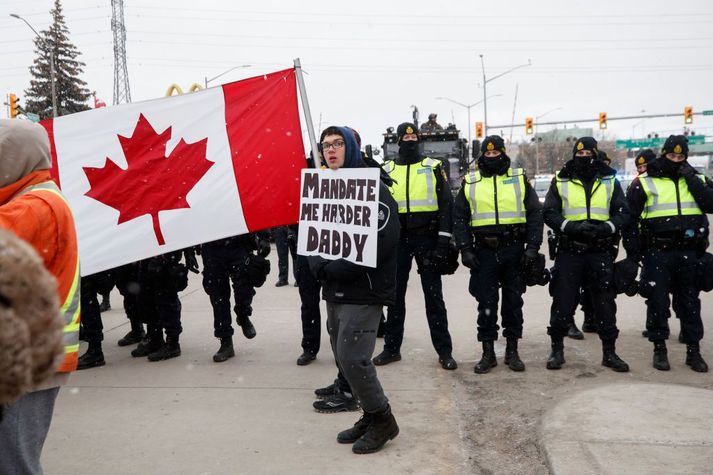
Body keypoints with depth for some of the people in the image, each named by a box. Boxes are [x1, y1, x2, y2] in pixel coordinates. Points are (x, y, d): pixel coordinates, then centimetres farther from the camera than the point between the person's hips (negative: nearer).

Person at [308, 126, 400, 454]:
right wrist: (321, 267, -7)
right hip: (334, 291, 8)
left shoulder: (372, 188, -9)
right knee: (344, 359, 11)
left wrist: (334, 270, -18)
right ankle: (372, 416, 28)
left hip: (363, 291, -8)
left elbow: (382, 241, -20)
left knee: (353, 358, -9)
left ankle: (382, 420, 12)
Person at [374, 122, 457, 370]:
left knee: (434, 296, 2)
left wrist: (444, 239, -10)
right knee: (395, 295, 8)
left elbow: (446, 204, -1)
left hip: (427, 238, -2)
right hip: (397, 239, 2)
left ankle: (444, 351, 9)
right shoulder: (386, 171, 8)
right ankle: (392, 348, 20)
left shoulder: (433, 167, 3)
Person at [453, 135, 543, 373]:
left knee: (513, 301, 8)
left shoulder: (520, 179, 5)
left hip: (514, 250, 0)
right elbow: (459, 218, 6)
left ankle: (512, 351, 20)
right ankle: (488, 353, 14)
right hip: (484, 252, 0)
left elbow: (535, 213, 5)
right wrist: (465, 250, -4)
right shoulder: (470, 183, 6)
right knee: (486, 303, 3)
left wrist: (532, 246, -5)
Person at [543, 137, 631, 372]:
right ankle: (557, 350, 16)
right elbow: (549, 213, 0)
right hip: (569, 251, -1)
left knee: (605, 302, 6)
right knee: (563, 301, 2)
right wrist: (570, 226, -17)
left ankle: (609, 352, 19)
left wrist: (607, 227, -14)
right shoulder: (560, 181, 4)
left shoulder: (610, 181, 8)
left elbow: (623, 212, 6)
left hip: (600, 252, 1)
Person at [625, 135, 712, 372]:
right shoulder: (644, 182, 1)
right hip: (658, 252, -3)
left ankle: (693, 351, 19)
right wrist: (633, 252, -5)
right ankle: (659, 349, 14)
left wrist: (691, 179, -10)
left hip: (689, 252, 3)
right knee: (658, 302, 2)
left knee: (690, 302, 9)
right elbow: (629, 218, -1)